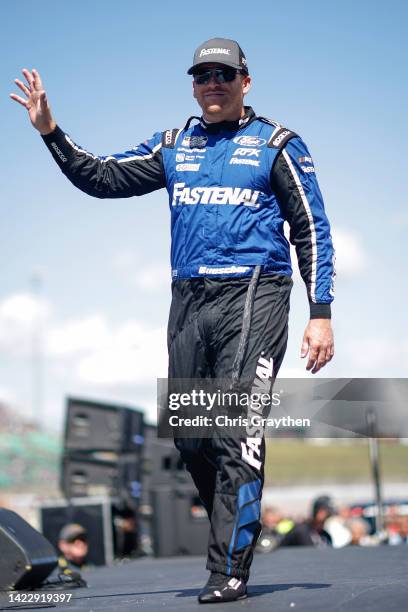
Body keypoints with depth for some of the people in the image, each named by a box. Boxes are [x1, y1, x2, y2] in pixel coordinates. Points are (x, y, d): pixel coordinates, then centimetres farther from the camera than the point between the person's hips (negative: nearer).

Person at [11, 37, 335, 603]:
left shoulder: (277, 145, 7)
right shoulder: (174, 147, 19)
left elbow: (313, 231, 5)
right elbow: (102, 178, 18)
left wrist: (321, 314, -3)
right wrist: (50, 131, 5)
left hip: (252, 296, -5)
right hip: (188, 302, 5)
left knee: (237, 428, -14)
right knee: (191, 437, 4)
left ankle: (229, 572, -13)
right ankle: (238, 530, 24)